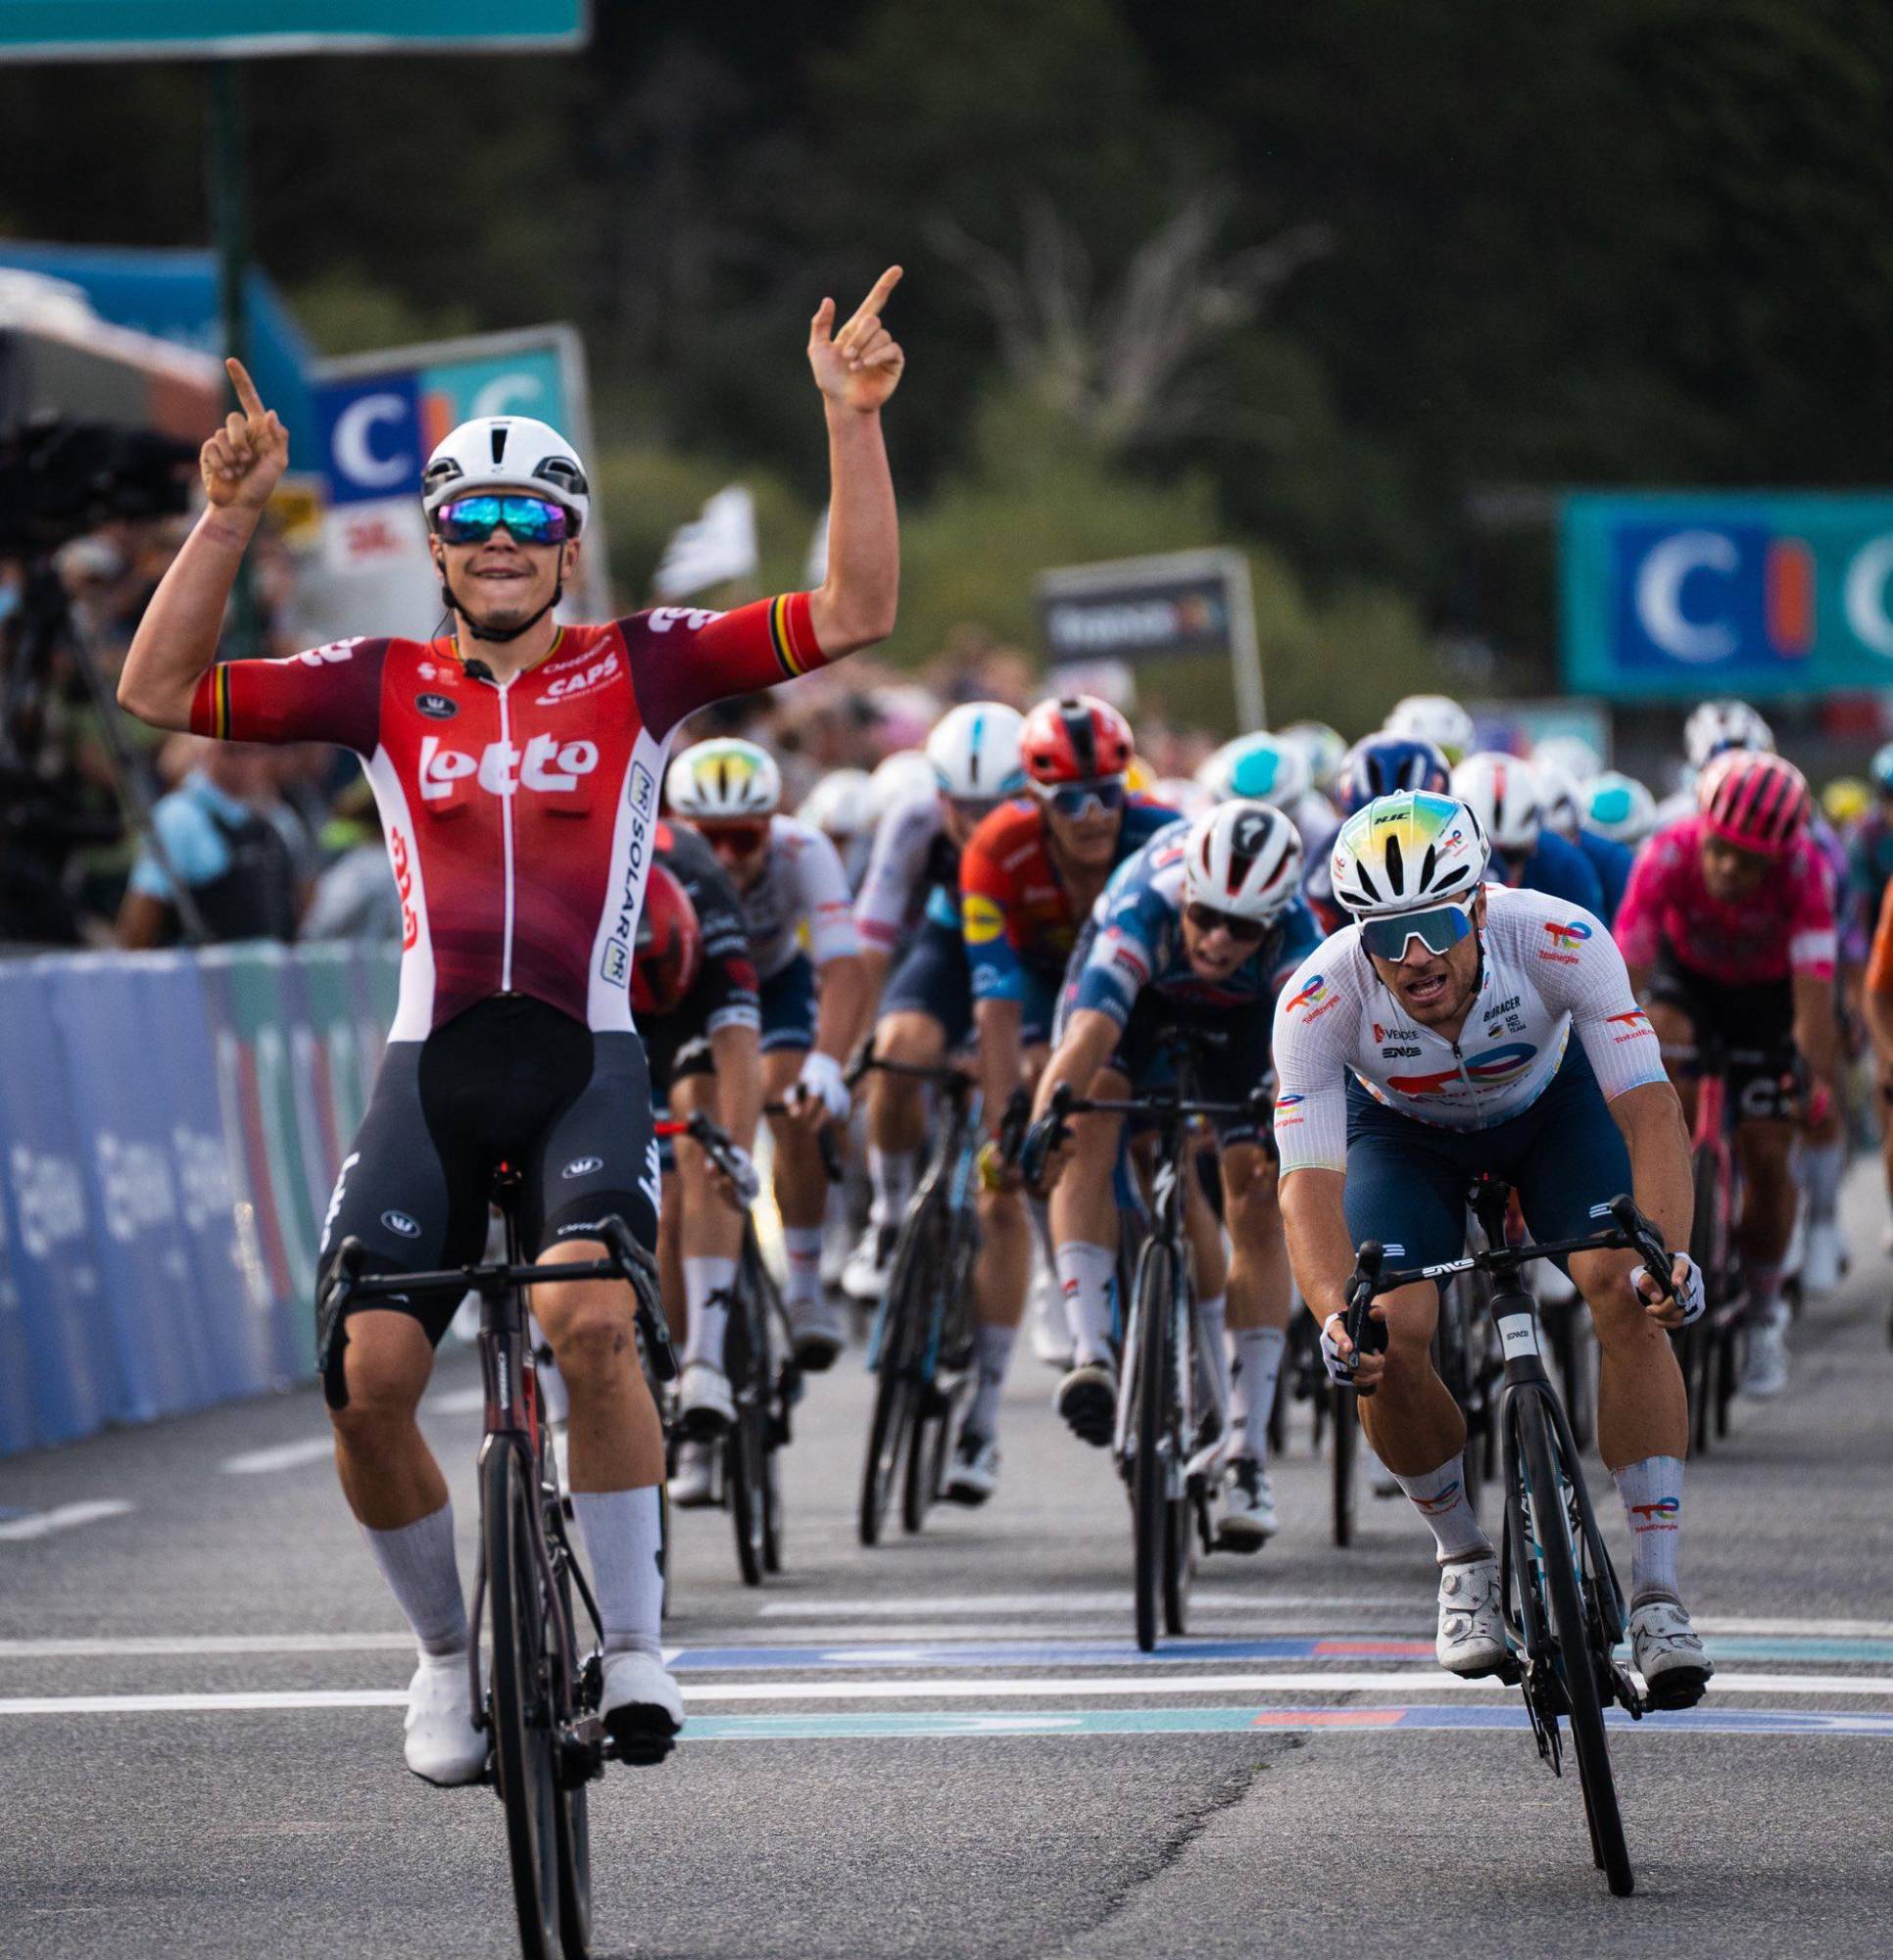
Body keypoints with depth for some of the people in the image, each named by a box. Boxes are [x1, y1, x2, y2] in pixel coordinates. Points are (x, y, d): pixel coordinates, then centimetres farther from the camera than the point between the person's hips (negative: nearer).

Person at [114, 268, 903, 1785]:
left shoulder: (640, 669, 6)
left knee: (590, 1320, -27)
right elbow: (159, 691, 4)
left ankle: (636, 1645, -13)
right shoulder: (384, 686, 9)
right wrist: (232, 514, -5)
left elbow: (856, 613, -1)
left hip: (586, 1060, -2)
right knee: (369, 1378, -12)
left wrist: (852, 422, -10)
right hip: (433, 1067, 2)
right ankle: (446, 1649, 13)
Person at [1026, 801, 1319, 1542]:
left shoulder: (1294, 938, -39)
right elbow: (1087, 1038, -53)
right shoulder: (1142, 912, -42)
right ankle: (1091, 1354, -29)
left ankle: (1246, 1452, -5)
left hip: (1244, 1011, 0)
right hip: (1138, 988, 0)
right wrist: (1040, 1131, -68)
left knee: (1256, 1209, -10)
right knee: (1088, 1124, -29)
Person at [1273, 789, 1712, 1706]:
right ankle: (1466, 1561, 7)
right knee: (1388, 1337, -21)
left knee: (1629, 1299, -22)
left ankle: (1656, 1594, -13)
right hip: (1404, 1129, 0)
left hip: (1552, 1102, 0)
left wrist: (1666, 1253, -56)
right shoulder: (1318, 1001, -36)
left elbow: (1650, 1112, -39)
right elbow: (1309, 1182, -39)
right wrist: (1336, 1317, -57)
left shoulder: (1562, 943, -37)